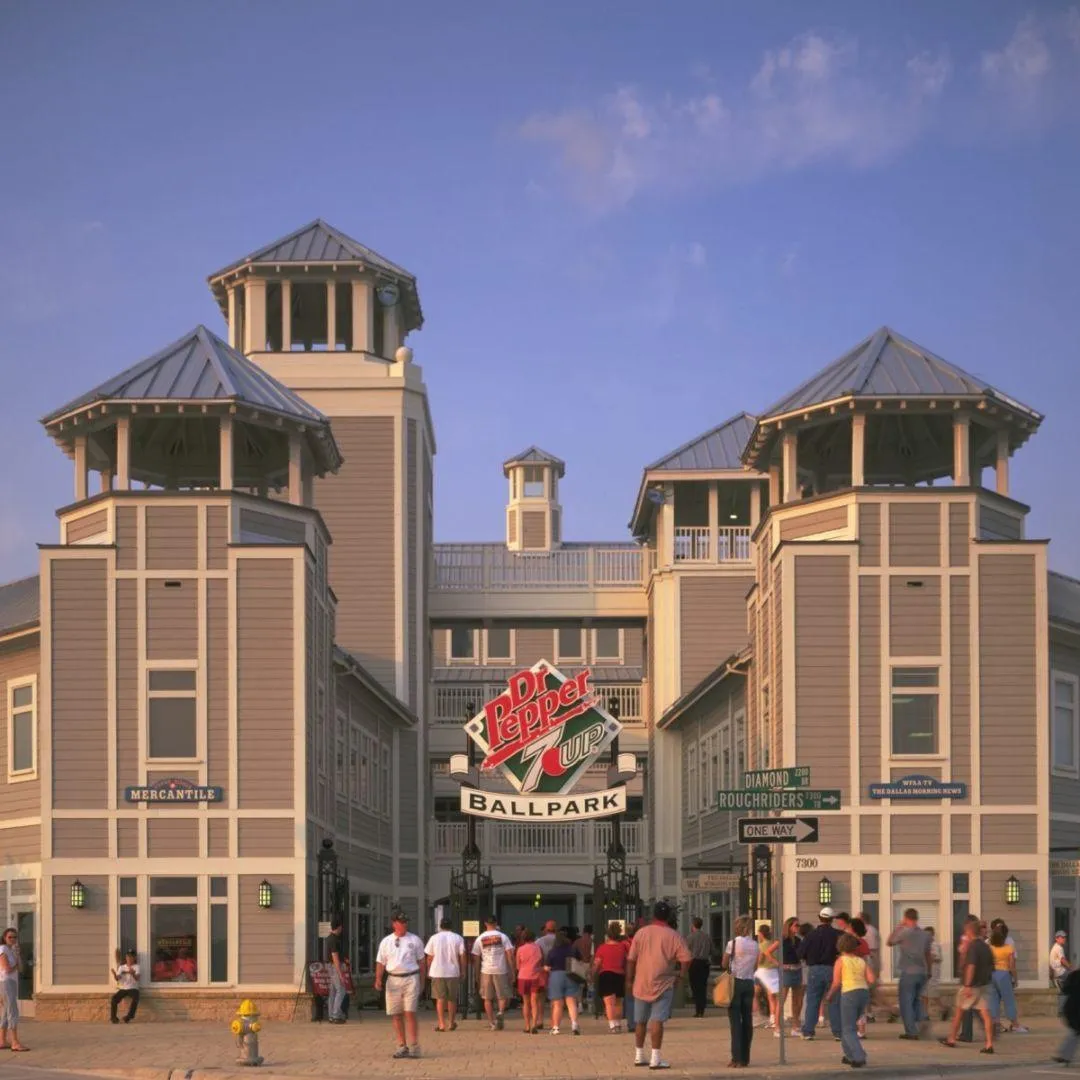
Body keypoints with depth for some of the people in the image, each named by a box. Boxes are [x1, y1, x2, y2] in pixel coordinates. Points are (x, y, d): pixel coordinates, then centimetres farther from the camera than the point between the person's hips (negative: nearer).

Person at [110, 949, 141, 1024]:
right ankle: (113, 1017, -16)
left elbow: (137, 978, -15)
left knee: (135, 998, -35)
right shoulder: (121, 967, 10)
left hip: (133, 988, -2)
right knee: (114, 998, -25)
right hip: (123, 989, 2)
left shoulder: (136, 967, 2)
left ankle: (129, 1016, -31)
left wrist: (133, 974, -37)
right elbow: (117, 979, -3)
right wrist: (115, 975, -26)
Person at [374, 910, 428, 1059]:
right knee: (396, 1014, 4)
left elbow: (421, 962, 10)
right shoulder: (386, 942, 9)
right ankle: (402, 1046, 13)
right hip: (393, 979, 2)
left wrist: (422, 982, 7)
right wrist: (378, 979, -6)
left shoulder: (414, 940, 6)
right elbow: (380, 963, 9)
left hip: (410, 978, -2)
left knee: (410, 1013, -11)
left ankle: (414, 1046, -8)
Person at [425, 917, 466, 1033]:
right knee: (452, 999, 12)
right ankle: (451, 1023, 19)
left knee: (440, 999, 2)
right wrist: (462, 971, 7)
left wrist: (429, 971, 17)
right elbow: (462, 956, -1)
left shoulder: (434, 938, 1)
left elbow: (429, 957, 5)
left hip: (437, 972, -1)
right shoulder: (458, 938, 1)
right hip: (453, 972, 1)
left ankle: (441, 1024, -6)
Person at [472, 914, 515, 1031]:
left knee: (488, 998, 10)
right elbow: (510, 955, -4)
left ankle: (492, 1022, 8)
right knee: (503, 996, 10)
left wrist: (477, 973, 17)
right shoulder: (502, 937, 0)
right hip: (501, 970, -1)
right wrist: (512, 972, 1)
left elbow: (476, 957, 7)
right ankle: (501, 1012, -17)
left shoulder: (480, 939, 5)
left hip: (486, 971, 1)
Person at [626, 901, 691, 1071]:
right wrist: (680, 975, 4)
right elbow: (686, 959, -11)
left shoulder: (641, 933, 3)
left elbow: (631, 959, 3)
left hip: (641, 984, 3)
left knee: (640, 1021, 14)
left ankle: (639, 1056, 24)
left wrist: (629, 979, 12)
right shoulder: (673, 936, -4)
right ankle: (655, 1058, -13)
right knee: (657, 1021, -7)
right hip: (663, 985, -3)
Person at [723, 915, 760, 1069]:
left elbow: (725, 964, -5)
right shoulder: (756, 945, 5)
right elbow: (755, 967, 9)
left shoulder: (733, 943, -10)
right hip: (749, 983, 4)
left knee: (735, 1021, -3)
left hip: (735, 982, -4)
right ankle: (745, 1058, 11)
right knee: (747, 1020, 8)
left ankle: (737, 1058, -7)